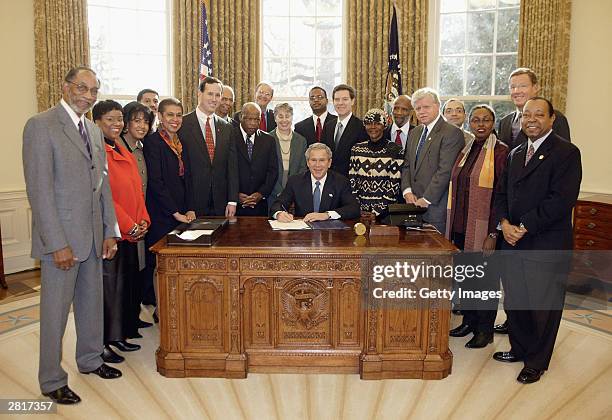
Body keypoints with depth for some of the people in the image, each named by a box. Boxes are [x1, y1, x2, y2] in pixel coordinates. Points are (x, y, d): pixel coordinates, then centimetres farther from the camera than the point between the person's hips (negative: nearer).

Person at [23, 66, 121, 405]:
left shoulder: (94, 130, 12)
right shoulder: (41, 125, -11)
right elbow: (39, 190, -16)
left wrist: (110, 231, 9)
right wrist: (57, 244, -18)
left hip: (93, 235, 7)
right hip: (61, 236, -7)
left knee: (92, 303, 19)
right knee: (55, 311, 6)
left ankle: (90, 359, 38)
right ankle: (51, 381, 23)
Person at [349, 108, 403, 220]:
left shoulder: (394, 150, -2)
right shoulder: (357, 149, 7)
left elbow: (394, 186, -6)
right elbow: (352, 182, 6)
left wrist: (378, 212, -11)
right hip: (361, 210, 2)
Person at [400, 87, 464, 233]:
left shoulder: (452, 133, -8)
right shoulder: (414, 133, 17)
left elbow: (445, 170, -16)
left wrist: (426, 199, -15)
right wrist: (407, 191, 0)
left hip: (436, 207, -6)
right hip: (414, 205, 6)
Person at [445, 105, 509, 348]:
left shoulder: (501, 153, -9)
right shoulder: (465, 152, 11)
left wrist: (494, 233, -16)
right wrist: (452, 226, 11)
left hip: (484, 229, -6)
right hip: (461, 227, 6)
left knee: (485, 277, 6)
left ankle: (485, 330, 21)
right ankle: (469, 321, 30)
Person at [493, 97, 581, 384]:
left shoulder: (566, 153, -9)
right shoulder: (515, 154, 15)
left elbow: (561, 199, -18)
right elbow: (502, 193, 13)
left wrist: (524, 227, -17)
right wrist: (505, 223, -4)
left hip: (547, 246, -6)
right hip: (514, 242, 6)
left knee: (543, 306, 7)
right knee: (515, 301, 15)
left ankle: (537, 362, 24)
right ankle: (520, 349, 35)